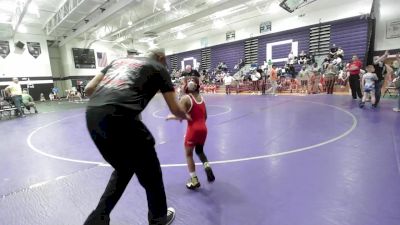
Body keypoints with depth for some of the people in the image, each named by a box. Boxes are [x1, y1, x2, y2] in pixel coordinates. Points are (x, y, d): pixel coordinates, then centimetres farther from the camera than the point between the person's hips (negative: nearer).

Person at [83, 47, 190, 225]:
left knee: (123, 170, 28)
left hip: (92, 115, 7)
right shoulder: (158, 67, 14)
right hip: (119, 117, -7)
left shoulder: (119, 60, 28)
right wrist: (184, 116, 35)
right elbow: (175, 109, 13)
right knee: (150, 172, 16)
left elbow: (89, 89, 20)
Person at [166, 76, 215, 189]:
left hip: (193, 129, -6)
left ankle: (194, 180, 14)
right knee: (200, 151, 28)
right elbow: (205, 116, 12)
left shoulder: (185, 99, -11)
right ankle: (207, 167, 8)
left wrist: (171, 117, 1)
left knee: (189, 154, 11)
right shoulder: (201, 97, 7)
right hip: (203, 129, 6)